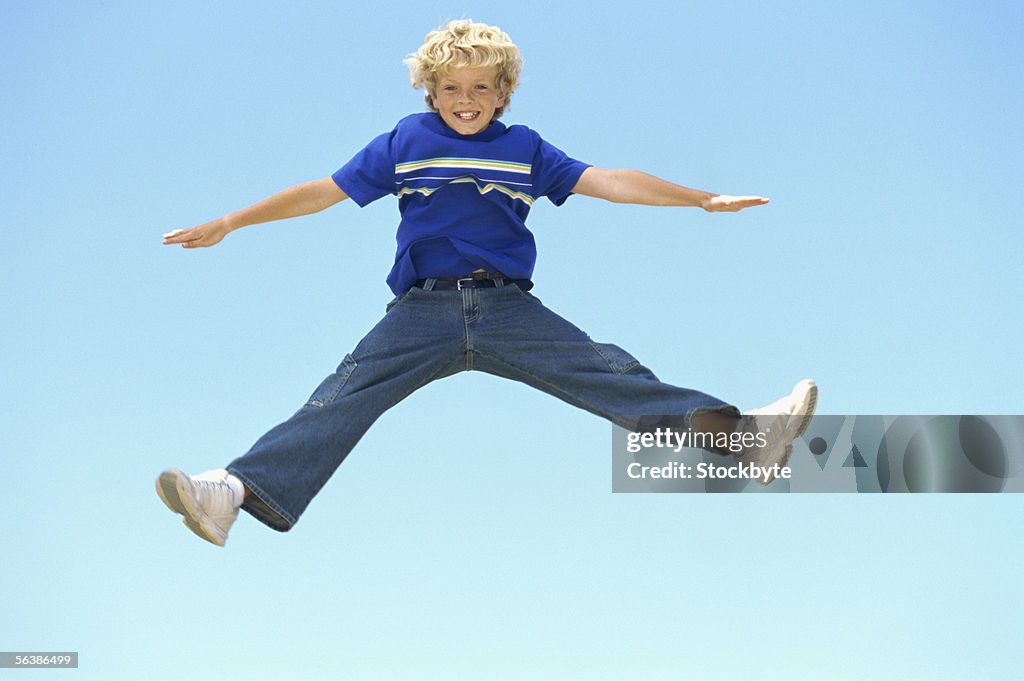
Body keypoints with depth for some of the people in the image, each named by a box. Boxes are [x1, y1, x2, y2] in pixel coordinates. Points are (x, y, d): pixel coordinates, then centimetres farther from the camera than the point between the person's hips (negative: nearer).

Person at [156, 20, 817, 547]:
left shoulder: (527, 150, 13)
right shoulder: (403, 145, 11)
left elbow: (608, 182, 9)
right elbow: (324, 192, 14)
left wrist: (703, 199, 2)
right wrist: (228, 223, 12)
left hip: (509, 307, 1)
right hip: (423, 310, -1)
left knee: (607, 371, -16)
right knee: (344, 396, -21)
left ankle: (744, 434, -30)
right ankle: (238, 491, -41)